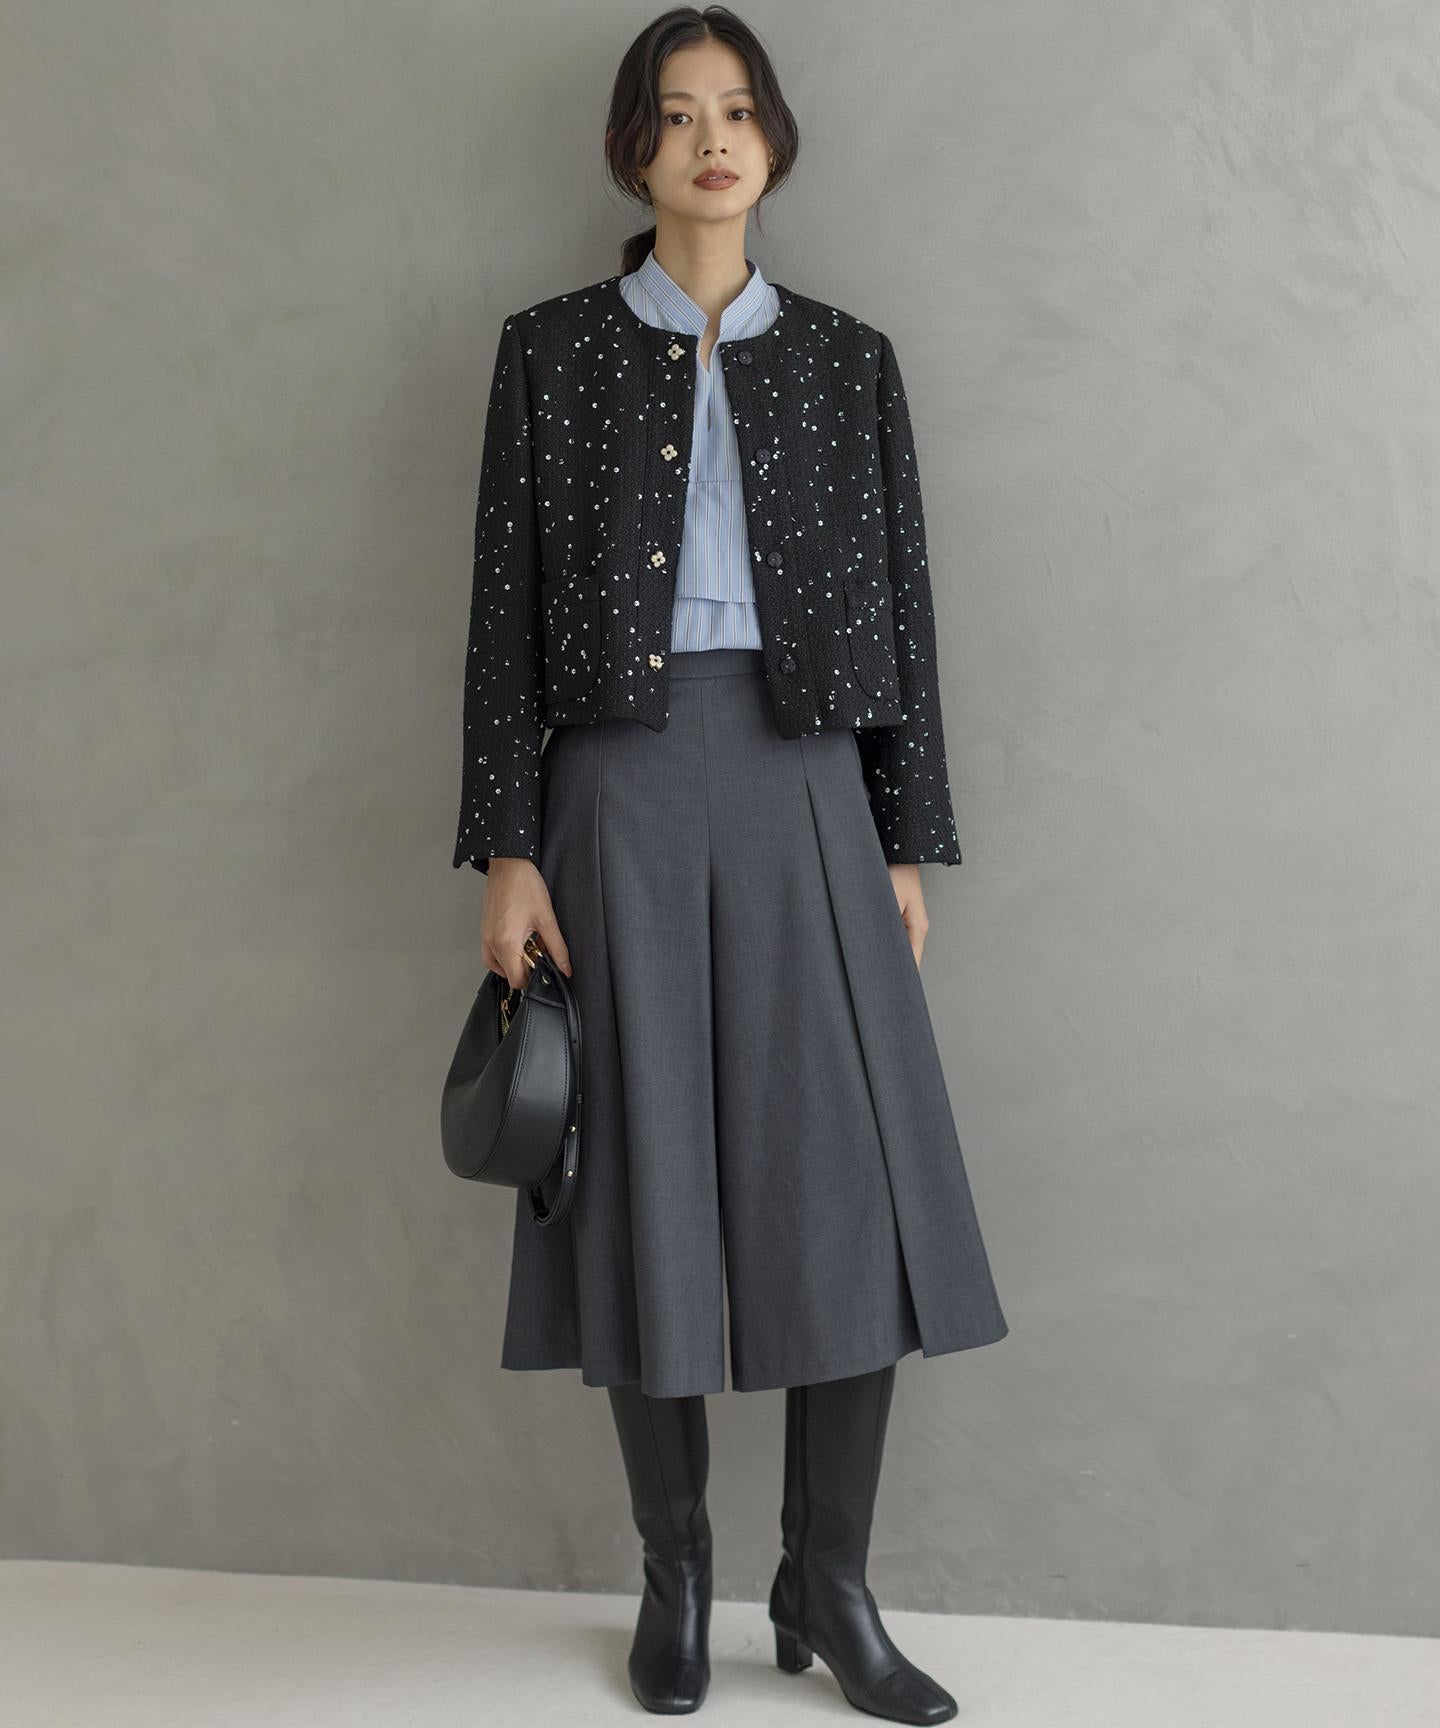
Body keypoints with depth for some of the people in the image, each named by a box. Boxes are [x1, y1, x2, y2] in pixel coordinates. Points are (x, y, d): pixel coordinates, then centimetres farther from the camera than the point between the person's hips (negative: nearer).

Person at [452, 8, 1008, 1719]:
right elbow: (506, 609, 2)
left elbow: (902, 608, 9)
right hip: (623, 791, -1)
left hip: (804, 792, 1)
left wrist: (907, 847, 3)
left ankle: (831, 1586, 12)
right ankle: (675, 1574, 19)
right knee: (644, 1179, 3)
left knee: (852, 1179, -3)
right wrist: (506, 851, -5)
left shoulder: (846, 359, 11)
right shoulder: (551, 350, 6)